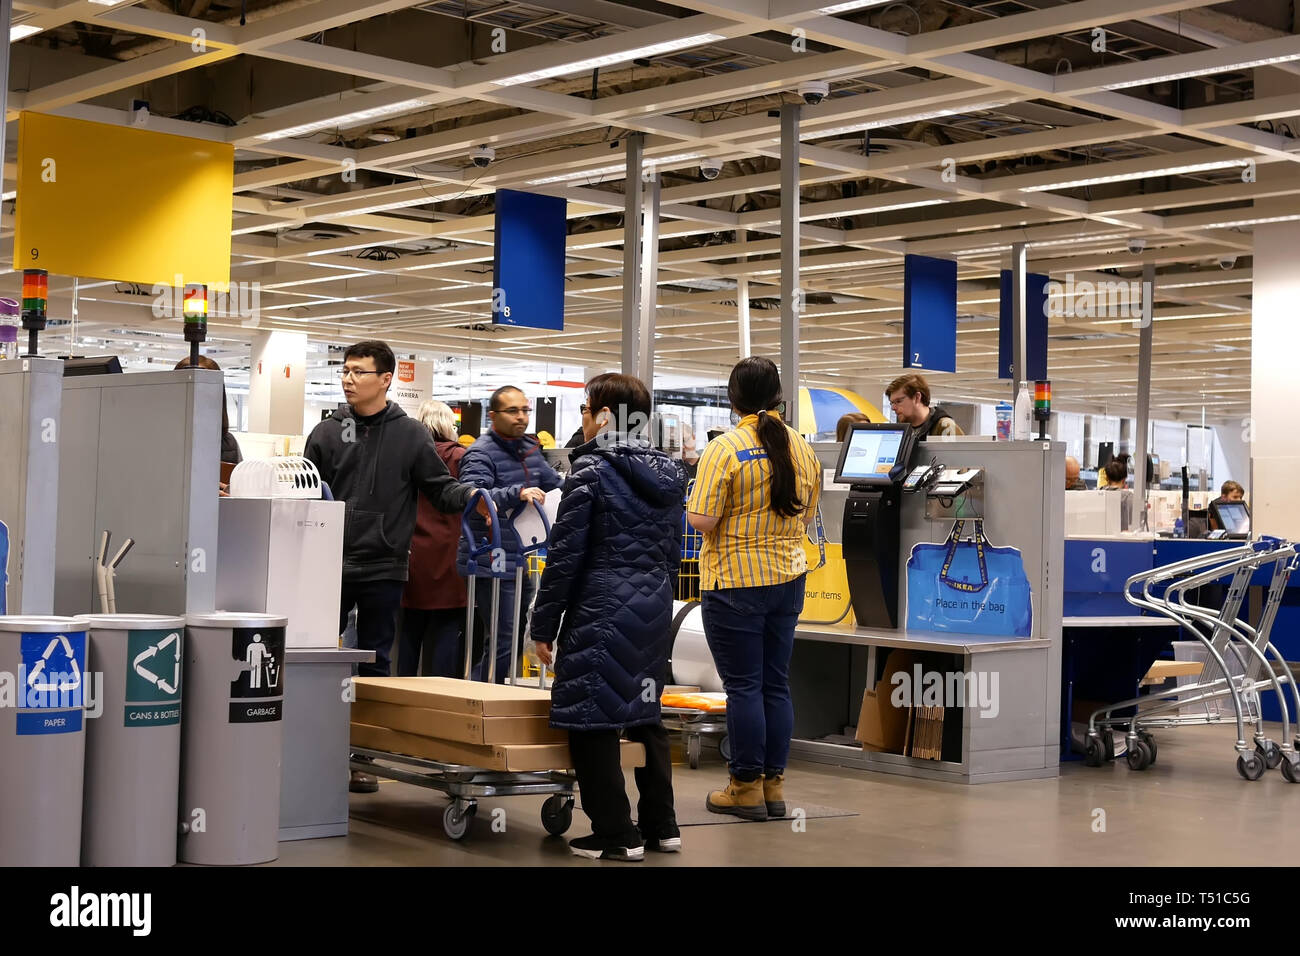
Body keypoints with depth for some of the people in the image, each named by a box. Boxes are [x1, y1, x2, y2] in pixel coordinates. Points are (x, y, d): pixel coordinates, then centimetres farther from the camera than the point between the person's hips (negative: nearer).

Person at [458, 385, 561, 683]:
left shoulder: (529, 448, 14)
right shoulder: (481, 453, -11)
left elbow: (555, 485, 28)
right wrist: (517, 493, -39)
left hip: (519, 560, 9)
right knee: (504, 642, -10)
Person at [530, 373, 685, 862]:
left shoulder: (591, 469, -10)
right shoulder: (668, 474, 11)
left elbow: (565, 553, -10)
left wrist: (544, 623, -4)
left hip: (601, 610, -8)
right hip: (654, 610, 8)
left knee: (592, 718, -1)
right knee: (645, 714, 17)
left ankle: (615, 835, 0)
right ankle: (661, 825, 20)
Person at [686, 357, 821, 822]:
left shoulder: (725, 450, -15)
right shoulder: (802, 448, 4)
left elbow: (701, 520, -18)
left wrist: (693, 498, 2)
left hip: (735, 583, -6)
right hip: (788, 578, 6)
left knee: (743, 687, 1)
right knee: (776, 683, 11)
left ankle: (747, 788, 7)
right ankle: (774, 785, 17)